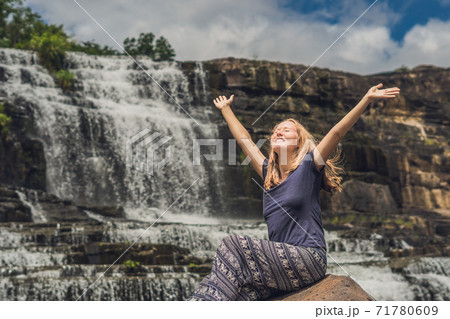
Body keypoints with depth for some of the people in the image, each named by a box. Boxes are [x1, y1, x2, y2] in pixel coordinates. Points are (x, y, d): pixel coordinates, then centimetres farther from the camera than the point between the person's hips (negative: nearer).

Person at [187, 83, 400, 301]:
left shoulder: (309, 166, 5)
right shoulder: (268, 173, 20)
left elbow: (337, 132, -3)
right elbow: (243, 138, 31)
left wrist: (367, 99, -9)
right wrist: (225, 109, 42)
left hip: (308, 259, -5)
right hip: (281, 261, 5)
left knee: (233, 247, -24)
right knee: (239, 293, -25)